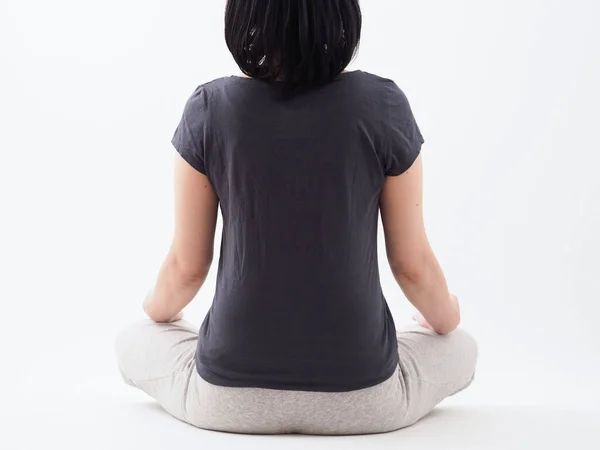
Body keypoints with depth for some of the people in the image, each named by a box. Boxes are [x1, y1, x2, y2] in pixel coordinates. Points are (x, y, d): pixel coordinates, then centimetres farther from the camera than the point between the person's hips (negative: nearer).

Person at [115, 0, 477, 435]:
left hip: (230, 395, 0)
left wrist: (157, 309, 23)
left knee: (134, 342, 30)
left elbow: (187, 265, -1)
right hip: (362, 398, 0)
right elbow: (413, 264, -3)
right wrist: (447, 317, 20)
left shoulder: (210, 109, -9)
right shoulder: (383, 105, -10)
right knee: (460, 349, 30)